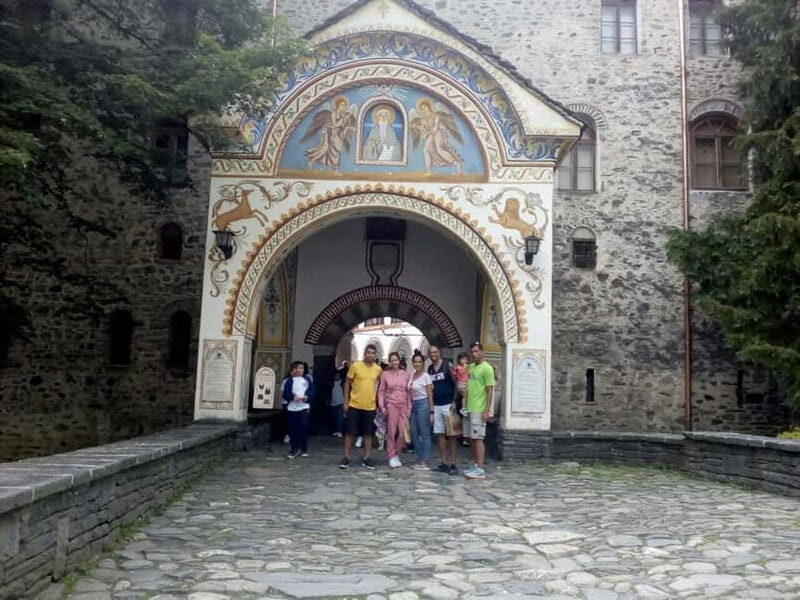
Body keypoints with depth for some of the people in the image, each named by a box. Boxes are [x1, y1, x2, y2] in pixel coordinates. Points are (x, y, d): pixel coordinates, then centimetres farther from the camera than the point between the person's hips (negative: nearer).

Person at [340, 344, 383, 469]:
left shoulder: (378, 369, 1)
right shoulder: (355, 366, -6)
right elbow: (347, 383, -1)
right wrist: (346, 402, -4)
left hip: (370, 407, 2)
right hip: (354, 405, -2)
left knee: (368, 434, 7)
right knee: (350, 432, 1)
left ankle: (366, 458, 15)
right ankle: (346, 458, 10)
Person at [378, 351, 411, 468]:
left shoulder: (405, 374, 7)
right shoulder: (385, 374, 2)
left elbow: (408, 392, 9)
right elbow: (381, 391, 3)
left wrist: (409, 407, 5)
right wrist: (381, 406, -6)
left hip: (403, 406, 2)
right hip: (391, 405, -2)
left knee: (403, 432, 0)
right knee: (391, 432, 0)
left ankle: (396, 453, 21)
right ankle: (391, 457, 12)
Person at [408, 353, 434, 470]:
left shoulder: (426, 376, -8)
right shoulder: (411, 375, 10)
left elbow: (430, 395, -8)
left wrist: (431, 412, -12)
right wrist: (409, 407, 12)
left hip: (423, 405, -7)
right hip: (414, 405, 7)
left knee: (424, 434, -3)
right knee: (414, 434, 8)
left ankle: (425, 463, 2)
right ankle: (421, 460, 17)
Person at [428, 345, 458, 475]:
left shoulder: (448, 365, -4)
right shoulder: (429, 369, 11)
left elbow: (456, 384, -6)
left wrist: (454, 401, -13)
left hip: (448, 404, -5)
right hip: (436, 405, 5)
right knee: (439, 434, 5)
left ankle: (452, 463, 0)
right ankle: (444, 463, 10)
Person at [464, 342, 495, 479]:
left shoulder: (486, 368, -9)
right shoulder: (470, 367, 15)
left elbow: (490, 391, -12)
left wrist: (486, 410, -17)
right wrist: (464, 405, 13)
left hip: (479, 410, -8)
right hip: (469, 409, 8)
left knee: (478, 438, -8)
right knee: (471, 438, 10)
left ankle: (480, 470, -6)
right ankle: (475, 466, 18)